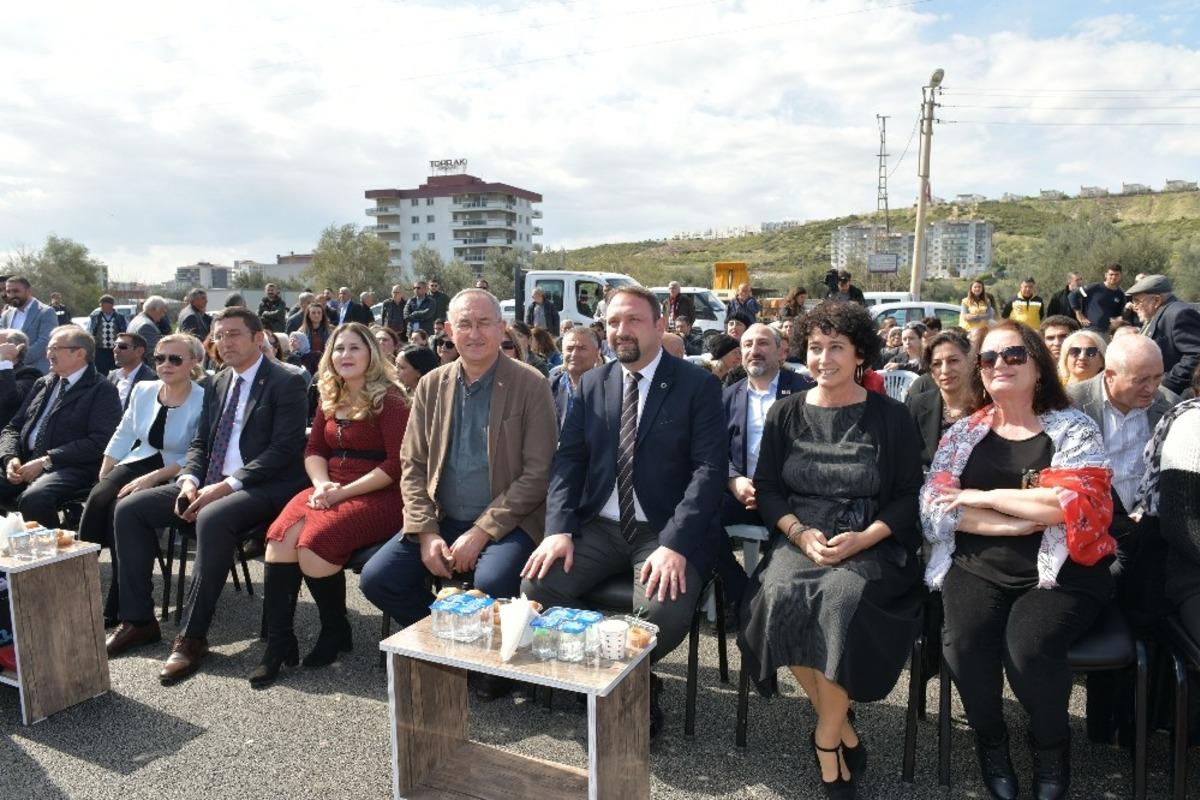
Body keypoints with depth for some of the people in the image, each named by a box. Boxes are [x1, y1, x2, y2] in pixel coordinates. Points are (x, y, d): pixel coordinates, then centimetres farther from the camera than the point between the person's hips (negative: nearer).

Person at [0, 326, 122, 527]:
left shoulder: (102, 391, -1)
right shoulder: (42, 384, 20)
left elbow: (98, 442, -12)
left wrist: (45, 461, -16)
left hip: (70, 468, -6)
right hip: (25, 463, 6)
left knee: (32, 499, -33)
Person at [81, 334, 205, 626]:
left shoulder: (203, 400, -12)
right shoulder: (143, 390, 7)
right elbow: (122, 436, 14)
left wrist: (152, 478, -23)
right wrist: (103, 476, 3)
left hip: (176, 475, -5)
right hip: (140, 461, 5)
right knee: (98, 499, -24)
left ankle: (118, 607, -15)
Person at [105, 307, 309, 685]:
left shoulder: (286, 383, -8)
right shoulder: (217, 384, 16)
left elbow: (284, 449, -17)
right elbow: (200, 443, 18)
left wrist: (226, 486, -22)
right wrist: (189, 480, -5)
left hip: (264, 487, -8)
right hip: (210, 483, 8)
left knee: (212, 519, -36)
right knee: (129, 509, -2)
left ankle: (192, 636, -23)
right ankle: (138, 619, 7)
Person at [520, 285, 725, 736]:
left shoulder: (698, 386, -4)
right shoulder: (592, 384, 10)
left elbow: (710, 469, -12)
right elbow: (569, 459, 6)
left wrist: (674, 544, -24)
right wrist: (559, 529, -11)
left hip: (668, 532, -3)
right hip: (600, 527, 4)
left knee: (666, 611, -30)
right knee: (537, 584, -19)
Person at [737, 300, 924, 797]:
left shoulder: (890, 417, 3)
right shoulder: (785, 413, 9)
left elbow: (908, 496, 1)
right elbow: (766, 489, 7)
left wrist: (862, 539, -15)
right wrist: (800, 534, -11)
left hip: (870, 547, -2)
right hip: (799, 541, 2)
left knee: (843, 599, -33)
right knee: (779, 597, -30)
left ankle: (827, 739, -9)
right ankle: (845, 733, -8)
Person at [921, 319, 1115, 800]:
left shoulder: (1074, 428, 3)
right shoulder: (964, 431, 11)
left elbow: (1080, 504, -13)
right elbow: (933, 505, 0)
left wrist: (985, 497, -11)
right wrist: (1015, 522, -11)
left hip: (1061, 570, -2)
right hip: (979, 566, 2)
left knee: (1028, 645, -28)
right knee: (964, 640, -26)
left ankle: (1051, 743, 7)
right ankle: (989, 739, 6)